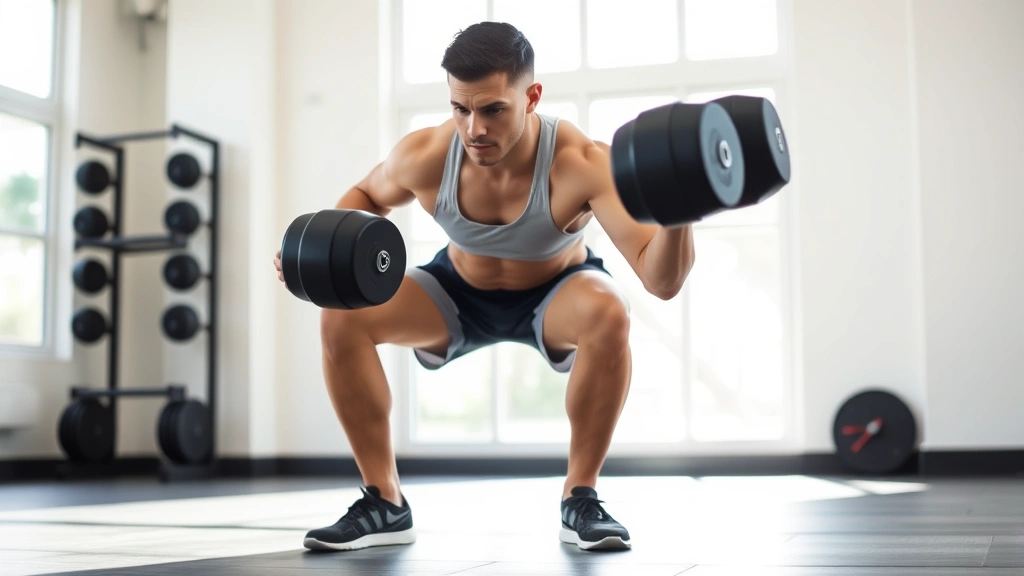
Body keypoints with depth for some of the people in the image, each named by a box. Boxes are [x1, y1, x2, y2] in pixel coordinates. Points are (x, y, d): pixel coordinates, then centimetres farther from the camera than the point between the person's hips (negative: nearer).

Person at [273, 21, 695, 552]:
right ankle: (384, 504, -6)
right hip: (460, 293, 3)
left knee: (608, 313, -37)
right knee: (342, 314, -20)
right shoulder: (423, 155, -26)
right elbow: (367, 195, -1)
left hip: (555, 294, -2)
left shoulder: (582, 163, -35)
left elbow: (662, 281, -41)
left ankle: (580, 498, -16)